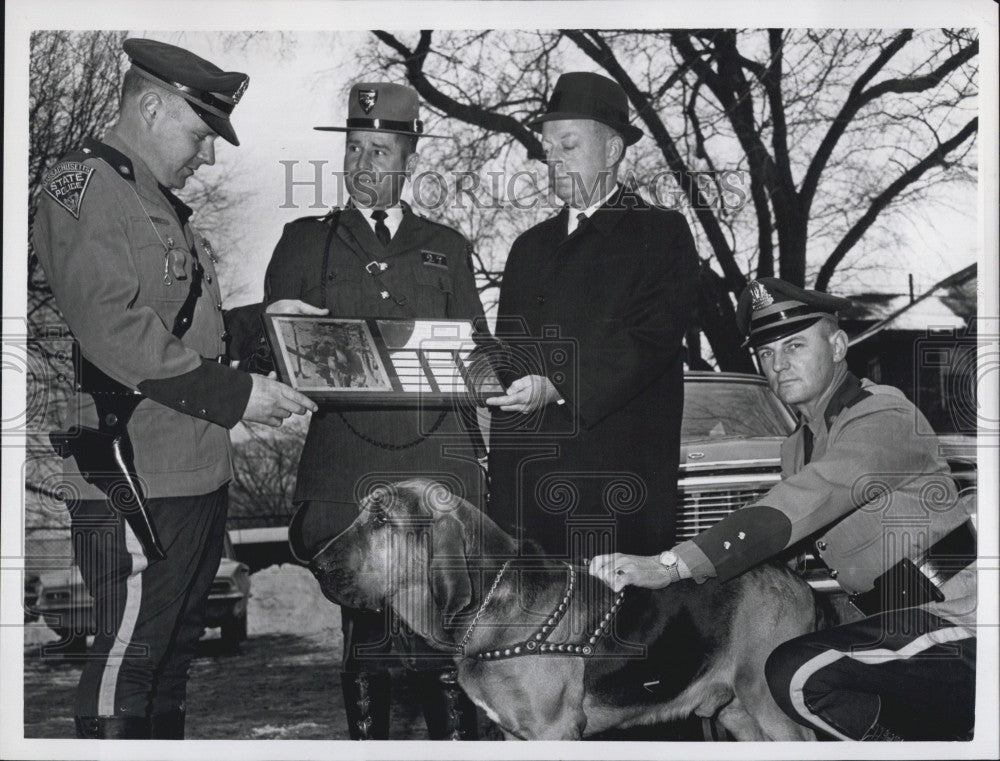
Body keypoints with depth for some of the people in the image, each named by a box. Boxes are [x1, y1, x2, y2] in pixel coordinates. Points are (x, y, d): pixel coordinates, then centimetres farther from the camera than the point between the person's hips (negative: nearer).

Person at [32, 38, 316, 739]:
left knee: (175, 650, 16)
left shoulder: (161, 203, 20)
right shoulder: (84, 185, -11)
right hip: (134, 479, -10)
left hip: (197, 470, 10)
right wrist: (234, 393, -20)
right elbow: (113, 328, -22)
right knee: (128, 656, -4)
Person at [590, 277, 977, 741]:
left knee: (797, 673, -23)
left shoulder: (883, 416, -15)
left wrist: (673, 565, -36)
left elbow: (797, 508, -28)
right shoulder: (798, 448, 16)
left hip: (955, 613, -10)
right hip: (899, 618, 10)